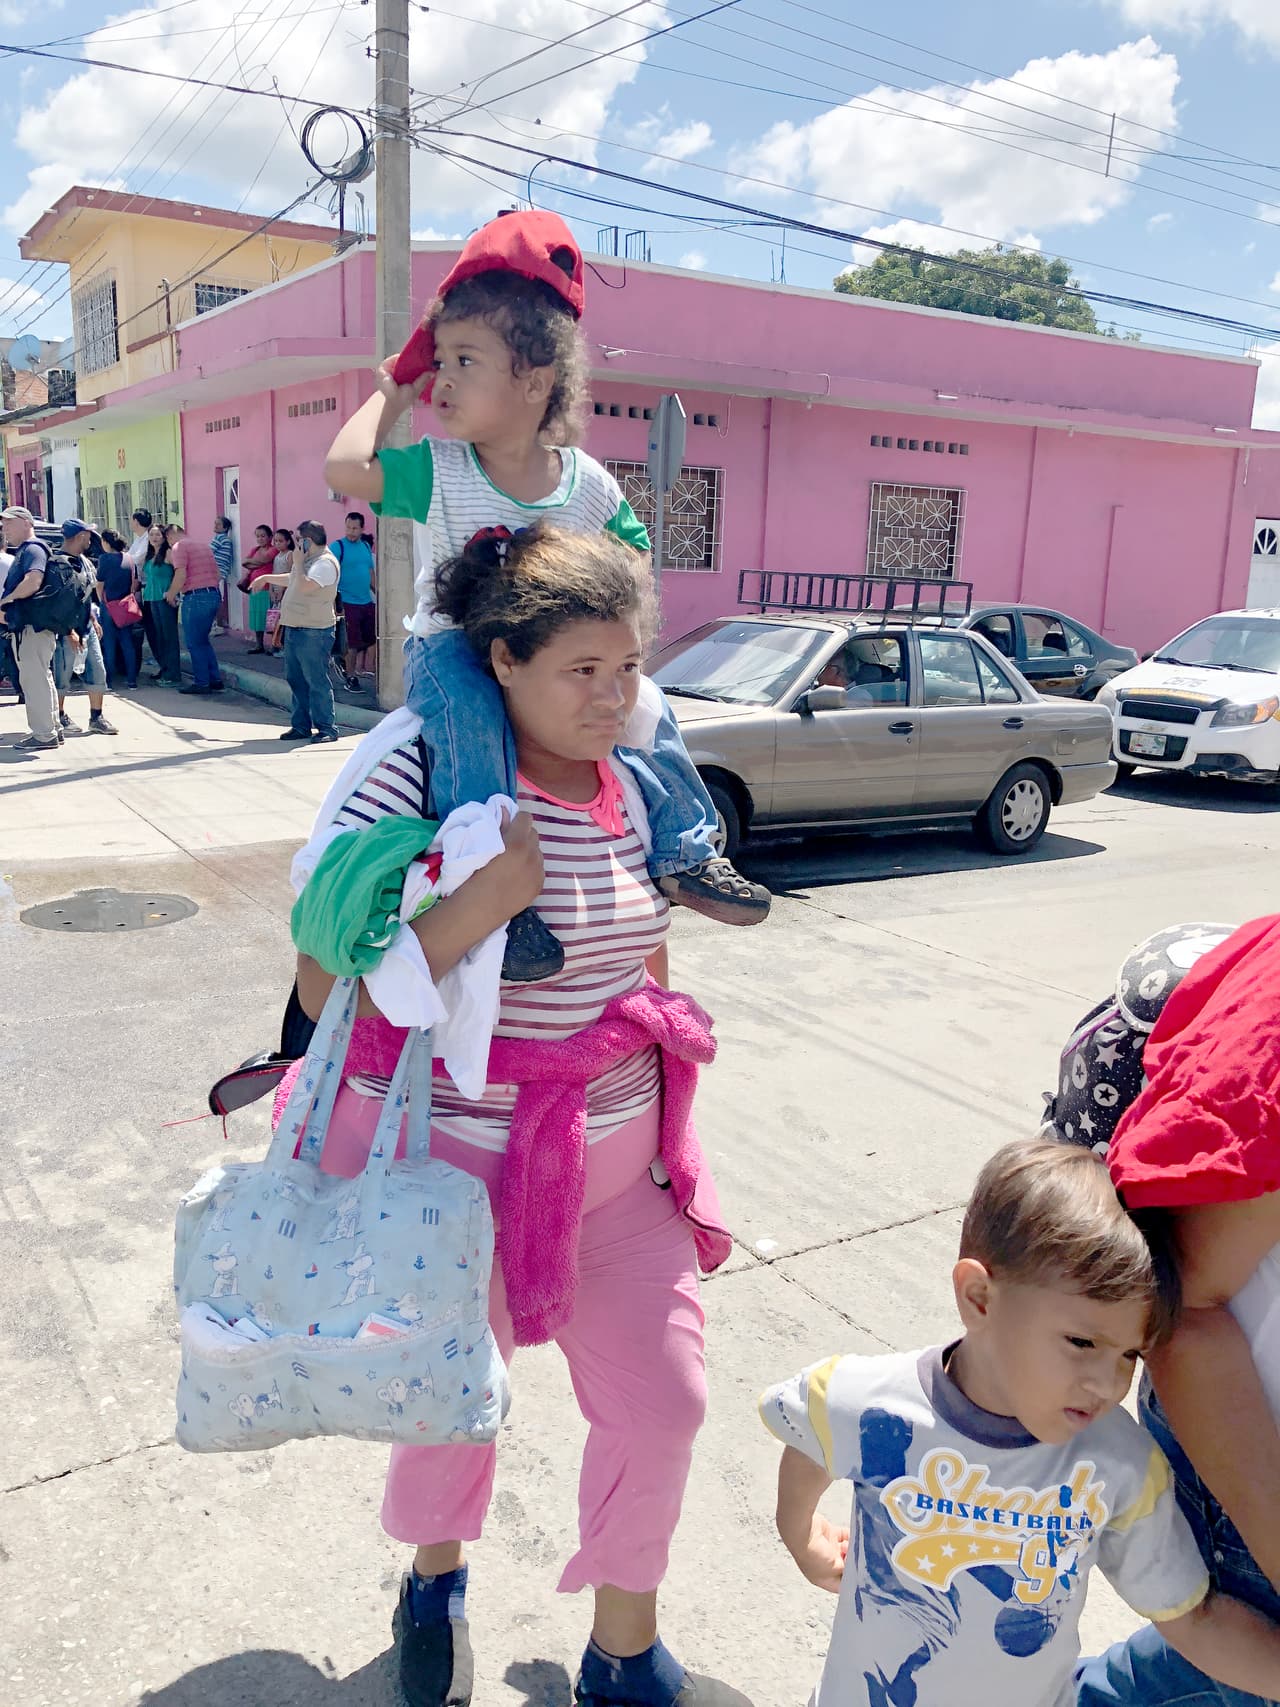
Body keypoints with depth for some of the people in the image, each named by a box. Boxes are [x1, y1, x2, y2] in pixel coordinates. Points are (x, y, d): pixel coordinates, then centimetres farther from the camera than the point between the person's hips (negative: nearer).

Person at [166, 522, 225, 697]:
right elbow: (217, 574, 19)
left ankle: (202, 684, 3)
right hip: (213, 594, 8)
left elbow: (181, 575, -16)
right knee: (203, 640, 18)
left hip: (196, 597, -8)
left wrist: (171, 594, -4)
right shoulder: (203, 546, 20)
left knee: (194, 643, 1)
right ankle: (215, 680, 17)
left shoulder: (178, 547, -5)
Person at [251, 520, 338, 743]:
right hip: (294, 628, 10)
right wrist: (266, 578, 43)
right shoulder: (308, 560, 16)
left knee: (317, 680, -8)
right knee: (295, 679, 12)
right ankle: (301, 725, 20)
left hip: (313, 632, -10)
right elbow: (291, 580, 35)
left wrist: (298, 563, -14)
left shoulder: (325, 563, -15)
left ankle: (326, 728, -3)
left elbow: (305, 586, -29)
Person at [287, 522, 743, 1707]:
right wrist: (483, 902, -30)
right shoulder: (420, 779, -17)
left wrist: (668, 1127, 16)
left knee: (662, 1402, 9)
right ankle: (435, 1575, 52)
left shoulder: (628, 794, 1)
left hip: (617, 1160, 5)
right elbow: (324, 989, -20)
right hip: (454, 1160, -4)